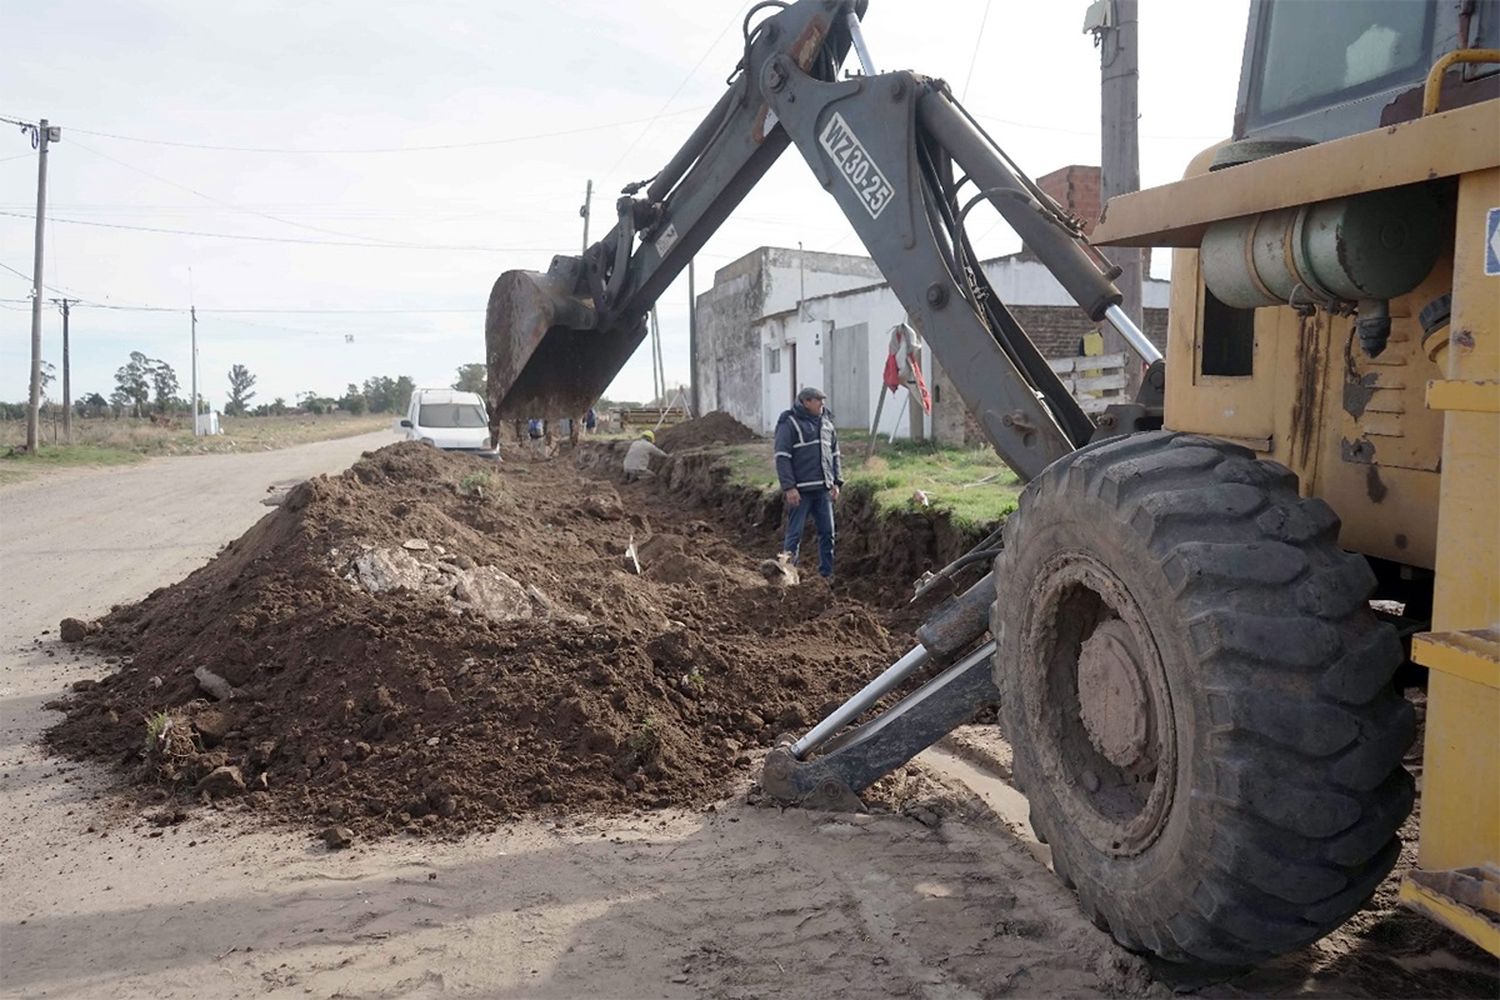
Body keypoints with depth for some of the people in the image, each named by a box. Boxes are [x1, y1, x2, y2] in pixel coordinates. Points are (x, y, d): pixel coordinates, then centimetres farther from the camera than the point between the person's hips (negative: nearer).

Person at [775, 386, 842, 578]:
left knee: (827, 533, 7)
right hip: (801, 490, -7)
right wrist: (788, 487, -17)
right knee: (794, 533, -3)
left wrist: (837, 482, 13)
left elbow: (835, 454, 22)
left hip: (823, 489, 7)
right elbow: (782, 458, -11)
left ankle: (827, 574, 15)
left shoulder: (827, 423, 15)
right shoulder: (790, 424, -6)